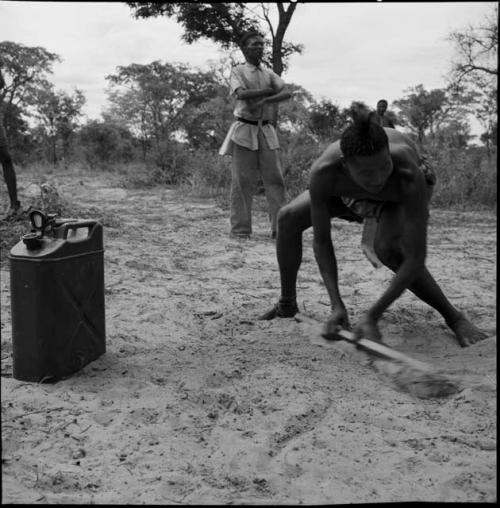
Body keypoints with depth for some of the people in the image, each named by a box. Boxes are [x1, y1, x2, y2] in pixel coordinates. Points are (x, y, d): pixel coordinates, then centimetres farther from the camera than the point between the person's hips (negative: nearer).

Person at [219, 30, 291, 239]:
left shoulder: (269, 73, 16)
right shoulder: (238, 71, 5)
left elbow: (287, 93, 0)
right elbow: (241, 94, -15)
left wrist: (265, 101, -16)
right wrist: (269, 90, -7)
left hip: (266, 130, 4)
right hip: (244, 130, -4)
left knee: (275, 179, -2)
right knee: (242, 181, -4)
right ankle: (240, 229, 2)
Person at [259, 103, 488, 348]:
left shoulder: (410, 177, -46)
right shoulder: (322, 174, -41)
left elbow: (415, 259, -42)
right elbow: (321, 241, -28)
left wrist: (372, 316, -45)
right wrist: (337, 305, -35)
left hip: (400, 198, -3)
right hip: (349, 192, 3)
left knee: (387, 248, -33)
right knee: (288, 218, -9)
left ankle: (454, 317, -14)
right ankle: (287, 305, 11)